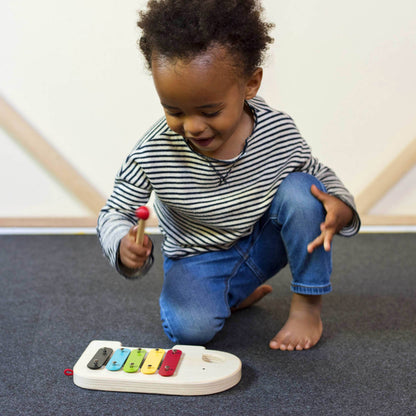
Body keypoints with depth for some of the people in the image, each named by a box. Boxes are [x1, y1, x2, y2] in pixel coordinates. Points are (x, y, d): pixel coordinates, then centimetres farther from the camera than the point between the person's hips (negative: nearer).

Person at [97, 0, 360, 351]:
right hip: (197, 261, -2)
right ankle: (239, 295, 5)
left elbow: (320, 174, 2)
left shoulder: (279, 132, -17)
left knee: (300, 189, -25)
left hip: (263, 246, 2)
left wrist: (341, 206, -21)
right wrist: (124, 245, -35)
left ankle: (308, 303, -6)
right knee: (191, 327, -31)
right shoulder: (152, 154, -23)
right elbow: (114, 213, -11)